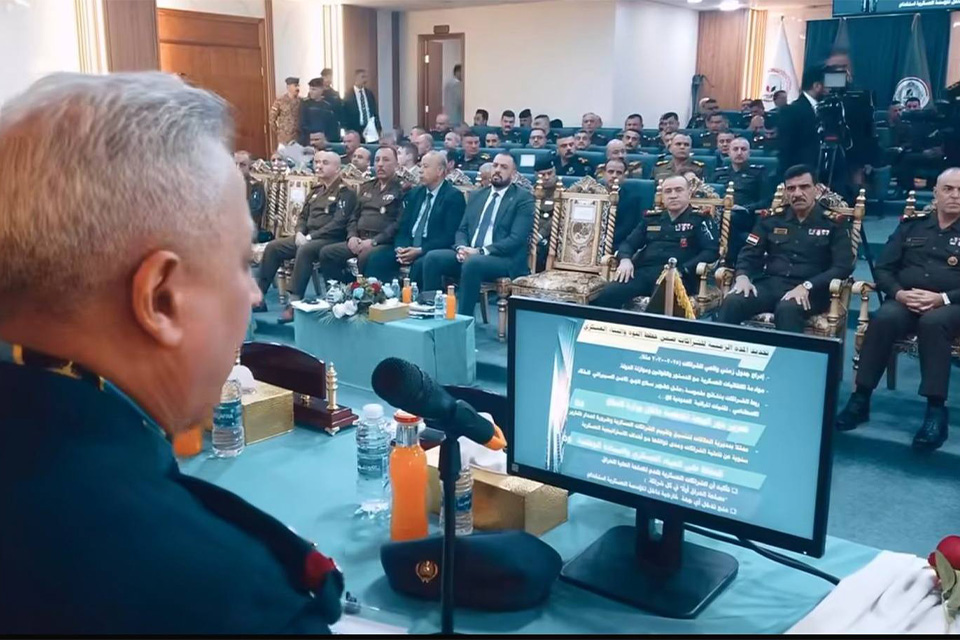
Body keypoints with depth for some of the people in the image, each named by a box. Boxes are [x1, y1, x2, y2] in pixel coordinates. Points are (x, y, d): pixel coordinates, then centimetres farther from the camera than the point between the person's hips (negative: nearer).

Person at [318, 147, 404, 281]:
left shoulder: (401, 189, 0)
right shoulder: (366, 187, 23)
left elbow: (399, 224, -11)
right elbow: (354, 216, 24)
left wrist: (374, 241, -19)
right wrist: (352, 236, 3)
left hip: (385, 244, -7)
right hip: (359, 241, 7)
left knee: (365, 257, -37)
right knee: (327, 253, -13)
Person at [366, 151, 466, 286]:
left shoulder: (454, 196, -3)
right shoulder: (415, 193, 18)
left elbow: (450, 236, -12)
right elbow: (403, 226, 14)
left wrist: (420, 250, -20)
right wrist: (400, 248, -8)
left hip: (432, 251, -6)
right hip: (409, 248, 6)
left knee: (419, 264, -36)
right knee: (377, 259, -16)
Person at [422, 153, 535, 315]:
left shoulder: (524, 198, -1)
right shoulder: (477, 195, 19)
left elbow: (517, 239, -12)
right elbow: (462, 229, 17)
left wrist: (481, 251, -19)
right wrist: (461, 248, -8)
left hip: (505, 260, -6)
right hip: (469, 254, 6)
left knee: (472, 263, -36)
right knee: (433, 257, -18)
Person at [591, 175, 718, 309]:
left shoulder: (700, 219, 12)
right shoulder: (651, 218, 26)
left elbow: (711, 252, 1)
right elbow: (628, 243, 26)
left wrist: (681, 270, -14)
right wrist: (625, 259, 0)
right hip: (643, 271, 4)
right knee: (605, 295, -27)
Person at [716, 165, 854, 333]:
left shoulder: (833, 225, 7)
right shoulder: (772, 221, 18)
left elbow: (843, 266, -4)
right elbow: (749, 253, 16)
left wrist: (807, 286, -19)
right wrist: (742, 276, -8)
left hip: (810, 292, -3)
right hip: (770, 284, 3)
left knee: (787, 309, -39)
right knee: (732, 302, -28)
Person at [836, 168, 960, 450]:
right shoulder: (912, 225, 15)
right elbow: (883, 268, 11)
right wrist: (898, 293, -9)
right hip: (905, 300, 2)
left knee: (932, 322, -38)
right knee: (884, 318, -33)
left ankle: (936, 409, -35)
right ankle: (860, 399, -28)